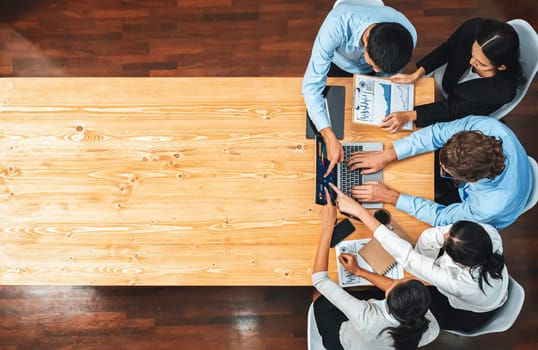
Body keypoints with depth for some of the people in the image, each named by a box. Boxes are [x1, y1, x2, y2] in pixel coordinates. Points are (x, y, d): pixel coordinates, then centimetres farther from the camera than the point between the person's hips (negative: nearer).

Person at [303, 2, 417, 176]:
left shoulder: (408, 36, -37)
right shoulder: (337, 25, -48)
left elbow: (391, 73, -14)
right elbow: (311, 84, -47)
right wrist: (330, 138, -53)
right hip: (337, 64, -1)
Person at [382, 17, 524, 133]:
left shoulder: (503, 90, -41)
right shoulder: (473, 28, -34)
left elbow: (455, 109, -33)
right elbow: (446, 49, -12)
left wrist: (409, 115, -41)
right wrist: (417, 74, -18)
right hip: (447, 84, 4)